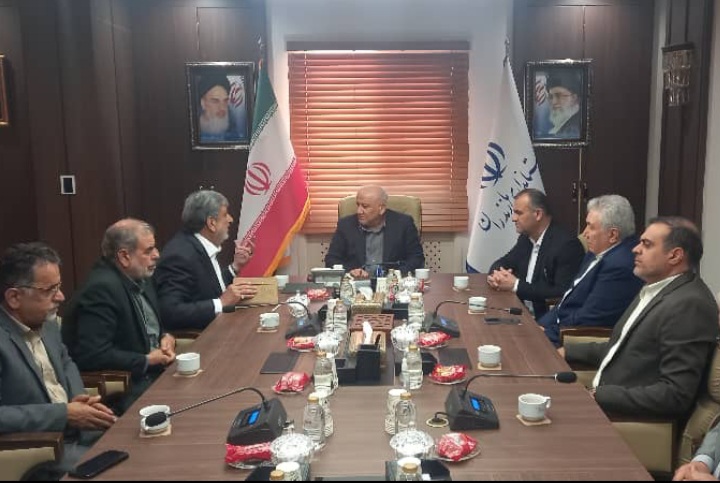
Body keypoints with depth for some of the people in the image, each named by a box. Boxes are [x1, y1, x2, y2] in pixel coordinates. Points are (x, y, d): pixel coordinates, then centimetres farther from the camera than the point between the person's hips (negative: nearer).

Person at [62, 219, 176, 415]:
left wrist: (165, 337, -1)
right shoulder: (101, 289, -19)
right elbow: (92, 355, -24)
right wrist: (147, 360, -17)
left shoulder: (140, 278, 6)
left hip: (151, 371, 8)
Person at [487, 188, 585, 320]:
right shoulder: (526, 238, 8)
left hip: (546, 319, -7)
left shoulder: (567, 244, -16)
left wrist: (516, 285, -20)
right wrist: (496, 275, -7)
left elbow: (562, 293, -23)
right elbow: (502, 263, 17)